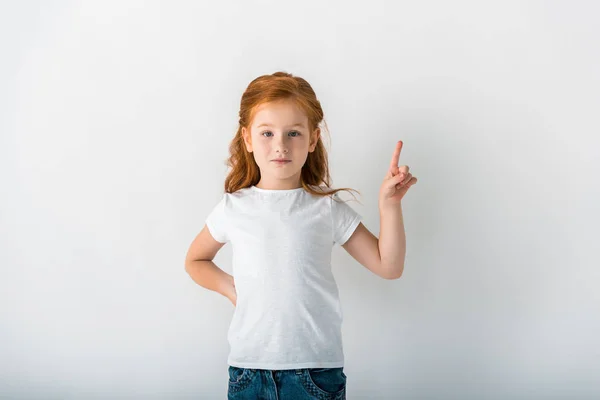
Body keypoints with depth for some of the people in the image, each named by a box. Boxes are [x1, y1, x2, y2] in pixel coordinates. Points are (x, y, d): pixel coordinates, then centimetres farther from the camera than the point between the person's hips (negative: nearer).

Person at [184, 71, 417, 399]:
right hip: (248, 366, 1)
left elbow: (388, 266, 0)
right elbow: (195, 261, 17)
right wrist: (231, 288, 1)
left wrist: (389, 204, -9)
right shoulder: (233, 208, 0)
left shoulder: (328, 209, -2)